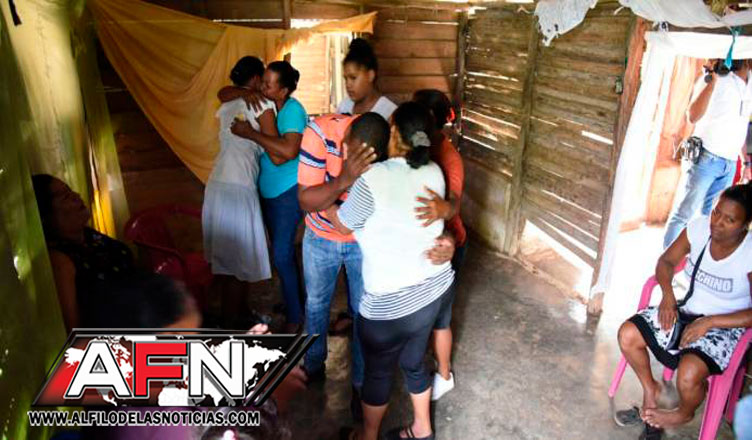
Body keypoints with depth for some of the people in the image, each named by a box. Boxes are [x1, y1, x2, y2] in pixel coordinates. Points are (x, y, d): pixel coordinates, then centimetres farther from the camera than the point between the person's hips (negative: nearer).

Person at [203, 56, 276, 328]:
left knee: (221, 255, 16)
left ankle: (228, 313, 30)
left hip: (215, 186, 8)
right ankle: (233, 324, 12)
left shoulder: (226, 106, 18)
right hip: (239, 190, -8)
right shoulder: (262, 105, -3)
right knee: (240, 260, 2)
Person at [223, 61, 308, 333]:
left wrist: (250, 133, -29)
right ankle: (293, 299, 36)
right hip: (268, 189, 8)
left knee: (282, 255, -6)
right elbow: (223, 94, 7)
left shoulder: (292, 110, -20)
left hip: (289, 191, -8)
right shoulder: (264, 102, 1)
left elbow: (288, 151, -36)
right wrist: (244, 93, -14)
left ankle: (295, 316, 11)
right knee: (282, 250, 18)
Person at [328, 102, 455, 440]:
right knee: (413, 362, 27)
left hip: (391, 302, -6)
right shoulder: (434, 173, -3)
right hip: (434, 287, 6)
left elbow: (344, 224, -6)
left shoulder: (373, 178, -22)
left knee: (377, 371, 18)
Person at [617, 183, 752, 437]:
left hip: (724, 327, -5)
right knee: (627, 334, -14)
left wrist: (709, 322, -25)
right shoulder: (700, 227, -10)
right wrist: (668, 295, -13)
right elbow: (666, 261, 2)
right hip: (685, 309, 5)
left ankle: (684, 414, 12)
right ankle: (650, 389, 16)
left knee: (688, 377, -28)